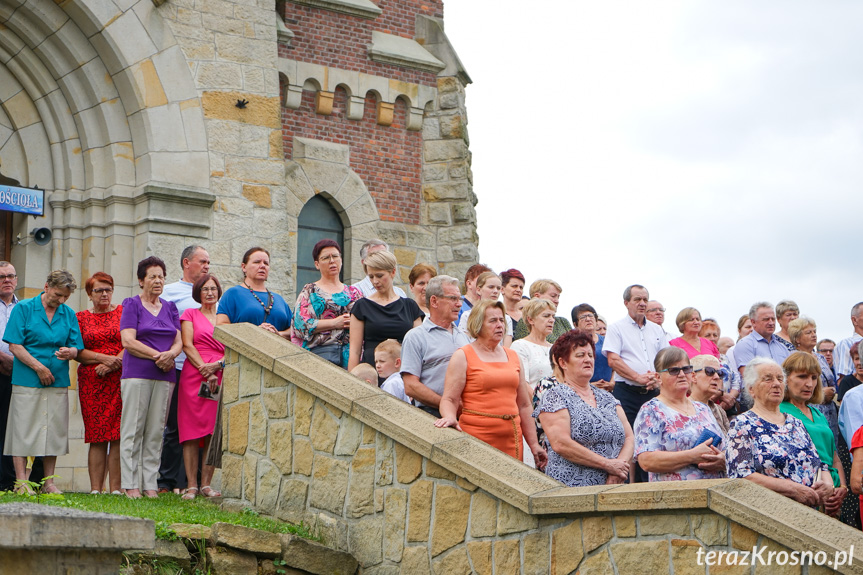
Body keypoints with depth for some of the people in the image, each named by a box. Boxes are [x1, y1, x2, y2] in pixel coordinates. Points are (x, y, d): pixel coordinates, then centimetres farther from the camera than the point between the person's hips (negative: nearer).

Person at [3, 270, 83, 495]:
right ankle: (21, 482, 0)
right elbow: (14, 344, -5)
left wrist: (68, 352, -14)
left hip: (58, 382, 4)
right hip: (27, 381, -4)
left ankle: (48, 482, 12)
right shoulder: (23, 309, -1)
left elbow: (75, 348, 10)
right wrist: (38, 367, -12)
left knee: (54, 431, 5)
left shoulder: (69, 314, 11)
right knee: (24, 431, -5)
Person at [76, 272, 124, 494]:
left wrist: (114, 363, -11)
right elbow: (78, 352, 4)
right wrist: (105, 358, -9)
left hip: (121, 379, -1)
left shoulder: (124, 312, 11)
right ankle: (95, 489, -3)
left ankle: (116, 489, -6)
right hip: (91, 382, 1)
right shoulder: (81, 317, 13)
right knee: (97, 437, -4)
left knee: (119, 436, -7)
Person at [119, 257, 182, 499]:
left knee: (156, 431, 3)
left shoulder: (170, 307, 18)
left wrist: (170, 354, -9)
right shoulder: (132, 305, 3)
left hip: (165, 376, 4)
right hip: (137, 374, -4)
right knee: (133, 430, -6)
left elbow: (179, 341, 13)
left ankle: (150, 484, 6)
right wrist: (157, 355, -12)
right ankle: (130, 485, -3)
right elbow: (128, 341, -7)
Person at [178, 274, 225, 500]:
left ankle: (206, 484, 2)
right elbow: (187, 345, 1)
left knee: (214, 431, -2)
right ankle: (191, 486, -5)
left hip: (220, 378, 3)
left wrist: (217, 365, -9)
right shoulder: (190, 314, 12)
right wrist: (204, 369, -11)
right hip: (193, 377, -3)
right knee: (192, 431, -6)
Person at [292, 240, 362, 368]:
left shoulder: (353, 291, 22)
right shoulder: (309, 291, 12)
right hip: (321, 351, -3)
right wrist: (336, 323, -5)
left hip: (351, 352, 3)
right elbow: (300, 325, -2)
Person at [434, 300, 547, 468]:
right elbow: (449, 400, -4)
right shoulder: (463, 356, 2)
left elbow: (524, 405, 20)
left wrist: (534, 445, 15)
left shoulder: (512, 356, 18)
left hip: (511, 440, 5)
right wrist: (450, 417, -26)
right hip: (476, 438, -5)